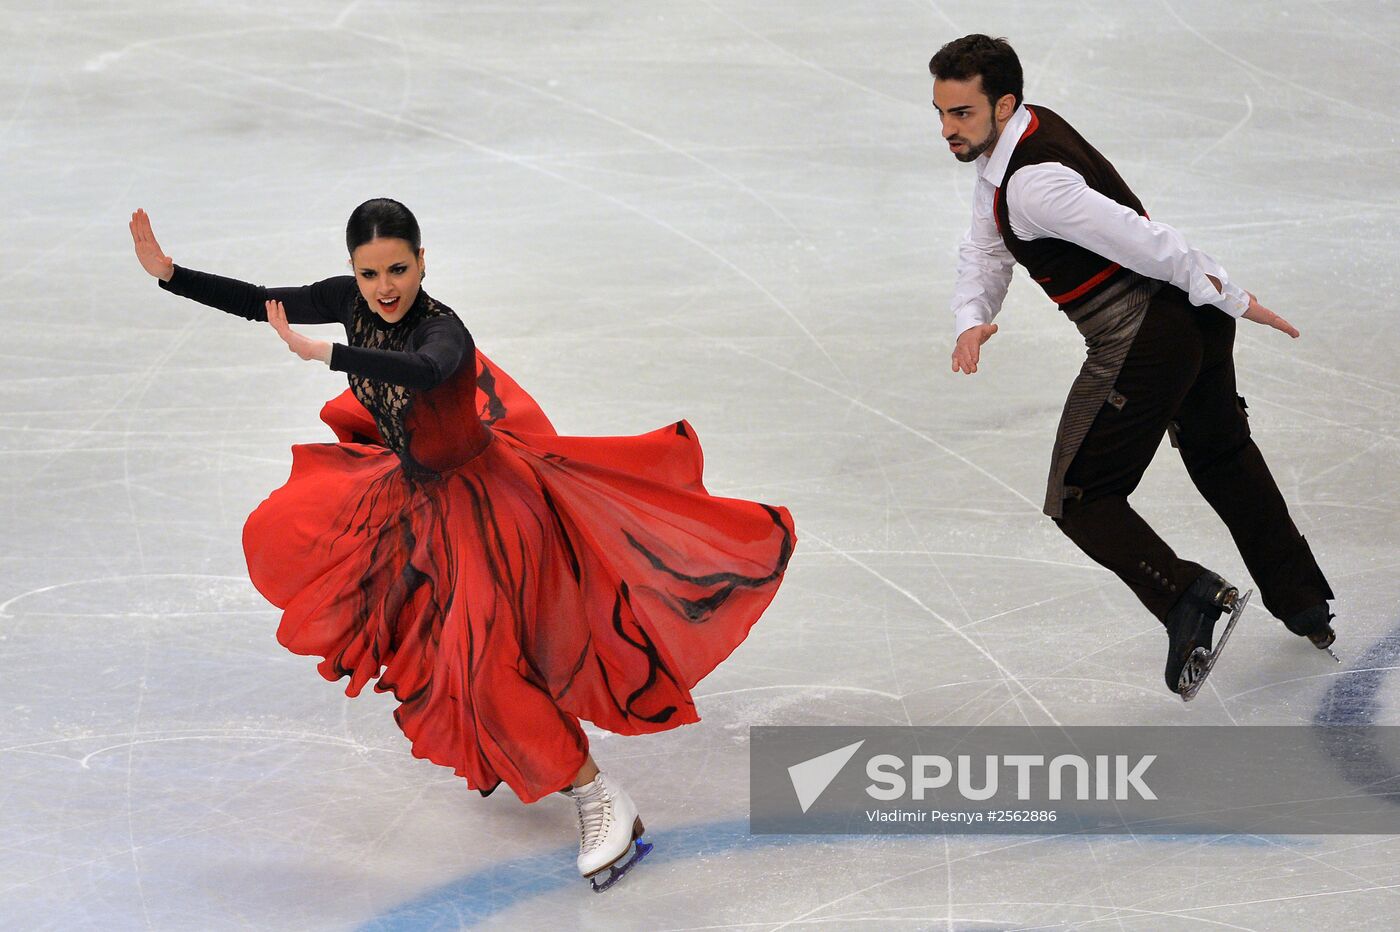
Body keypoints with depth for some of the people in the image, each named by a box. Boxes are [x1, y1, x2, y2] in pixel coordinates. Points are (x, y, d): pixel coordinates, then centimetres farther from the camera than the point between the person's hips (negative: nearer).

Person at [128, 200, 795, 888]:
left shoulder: (442, 330, -32)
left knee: (486, 662, -16)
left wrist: (320, 353, -61)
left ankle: (602, 801, -4)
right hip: (414, 487, 9)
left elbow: (425, 370, -56)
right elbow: (262, 303, 1)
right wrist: (167, 273, -6)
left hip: (480, 499, -9)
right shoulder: (351, 302, -11)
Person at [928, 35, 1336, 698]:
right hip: (1196, 319, 11)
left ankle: (1185, 596, -17)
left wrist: (1231, 299, -16)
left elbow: (1137, 238, -25)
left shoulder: (1031, 182, -24)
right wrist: (971, 320, -8)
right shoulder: (1007, 139, 7)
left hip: (1143, 339, -11)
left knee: (1079, 499, -2)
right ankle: (1302, 603, 42)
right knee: (1222, 457, 30)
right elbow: (985, 250, 12)